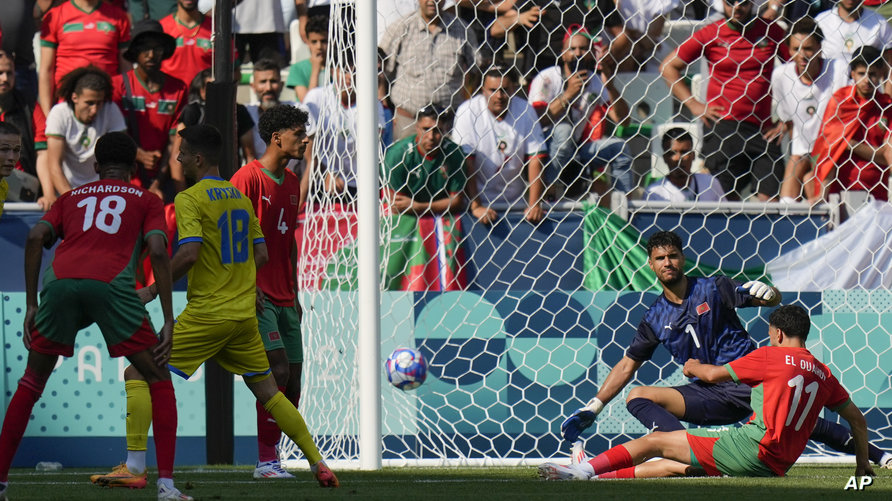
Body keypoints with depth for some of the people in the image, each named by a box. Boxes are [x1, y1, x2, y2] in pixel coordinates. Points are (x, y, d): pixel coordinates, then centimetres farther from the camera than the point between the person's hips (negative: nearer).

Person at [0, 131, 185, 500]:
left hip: (60, 283, 2)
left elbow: (35, 238, 13)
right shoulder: (146, 201, 24)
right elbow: (157, 251, 7)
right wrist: (168, 322, 6)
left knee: (31, 383, 20)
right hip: (111, 286, -2)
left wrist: (31, 305, 15)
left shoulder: (71, 198, 30)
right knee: (159, 380, 12)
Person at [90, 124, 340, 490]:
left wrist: (153, 290, -10)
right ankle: (318, 464, 14)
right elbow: (261, 255, 15)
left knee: (138, 375, -2)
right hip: (245, 315, 7)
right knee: (267, 391, 18)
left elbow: (189, 254, -20)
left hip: (206, 314, -7)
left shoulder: (189, 199, -9)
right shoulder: (241, 198, 13)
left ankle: (134, 466, -12)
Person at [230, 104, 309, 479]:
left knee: (292, 381, 4)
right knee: (278, 370, -16)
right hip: (258, 295, -8)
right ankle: (266, 460, -12)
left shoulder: (292, 183, 15)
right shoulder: (249, 178, -10)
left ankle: (269, 457, 11)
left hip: (284, 298, 8)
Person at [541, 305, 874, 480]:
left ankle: (581, 471, -3)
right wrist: (862, 462, 35)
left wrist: (694, 367, 29)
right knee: (676, 466, 16)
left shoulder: (771, 357, 0)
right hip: (778, 466, 7)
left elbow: (716, 374, 6)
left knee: (656, 442, -1)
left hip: (753, 445, -7)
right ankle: (599, 479, 12)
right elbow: (856, 418, 21)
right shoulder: (823, 374, 17)